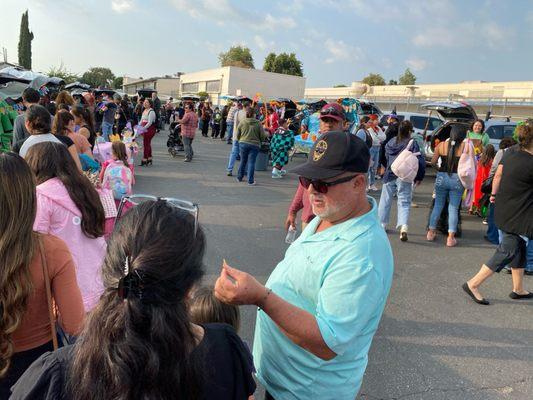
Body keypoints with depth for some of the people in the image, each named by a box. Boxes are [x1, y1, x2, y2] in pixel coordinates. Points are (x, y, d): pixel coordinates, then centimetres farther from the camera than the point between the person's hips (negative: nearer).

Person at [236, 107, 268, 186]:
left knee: (243, 161, 16)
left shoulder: (242, 122, -2)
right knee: (251, 162, 1)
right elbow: (262, 136, -1)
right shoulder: (258, 123, -5)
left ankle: (239, 177, 27)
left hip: (243, 143, 2)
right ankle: (250, 181, 1)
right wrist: (259, 141, 19)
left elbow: (237, 134, 5)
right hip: (254, 145, -2)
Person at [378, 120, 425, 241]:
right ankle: (404, 228, -17)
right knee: (404, 203, -1)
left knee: (385, 200, 17)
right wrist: (419, 177, -6)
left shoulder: (391, 142, 4)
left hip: (389, 175, 3)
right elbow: (420, 160, -13)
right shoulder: (412, 143, -9)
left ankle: (382, 224, 26)